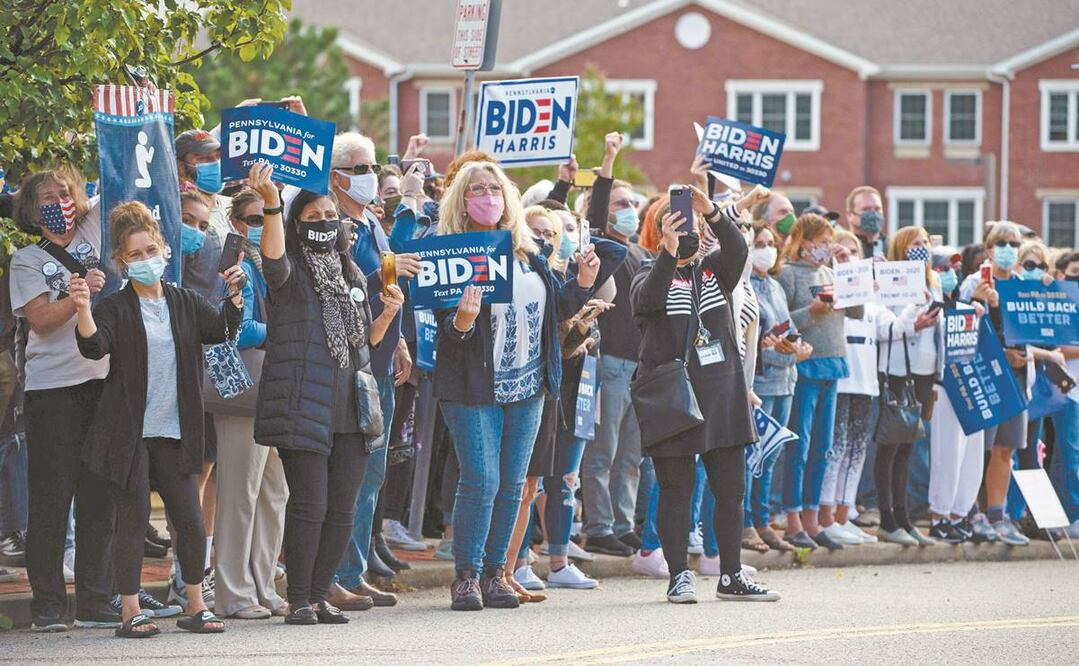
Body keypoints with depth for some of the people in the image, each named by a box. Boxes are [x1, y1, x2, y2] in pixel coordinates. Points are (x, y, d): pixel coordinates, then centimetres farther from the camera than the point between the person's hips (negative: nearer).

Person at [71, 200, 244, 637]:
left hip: (175, 434, 4)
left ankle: (196, 608, 14)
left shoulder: (185, 304, 12)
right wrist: (83, 310, -34)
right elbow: (94, 346, -17)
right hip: (129, 433, -4)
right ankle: (131, 613, 3)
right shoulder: (115, 307, -1)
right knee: (134, 520, -3)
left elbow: (221, 329, -2)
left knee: (191, 521, 2)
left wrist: (234, 297, -19)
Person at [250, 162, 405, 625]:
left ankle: (320, 596, 14)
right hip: (303, 406, -6)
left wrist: (389, 313, 5)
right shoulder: (291, 273, 0)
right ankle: (299, 600, -2)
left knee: (342, 509, 5)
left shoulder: (352, 275, 18)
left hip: (350, 408, 6)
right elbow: (273, 258, -26)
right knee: (309, 505, -10)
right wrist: (271, 203, -40)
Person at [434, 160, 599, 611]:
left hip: (526, 388, 6)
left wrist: (582, 283, 1)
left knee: (512, 485, 8)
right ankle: (466, 576, -1)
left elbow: (557, 307, 18)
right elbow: (446, 324, -12)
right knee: (481, 481, -12)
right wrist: (462, 321, -34)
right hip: (473, 387, -6)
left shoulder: (527, 253, 10)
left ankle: (494, 572, 18)